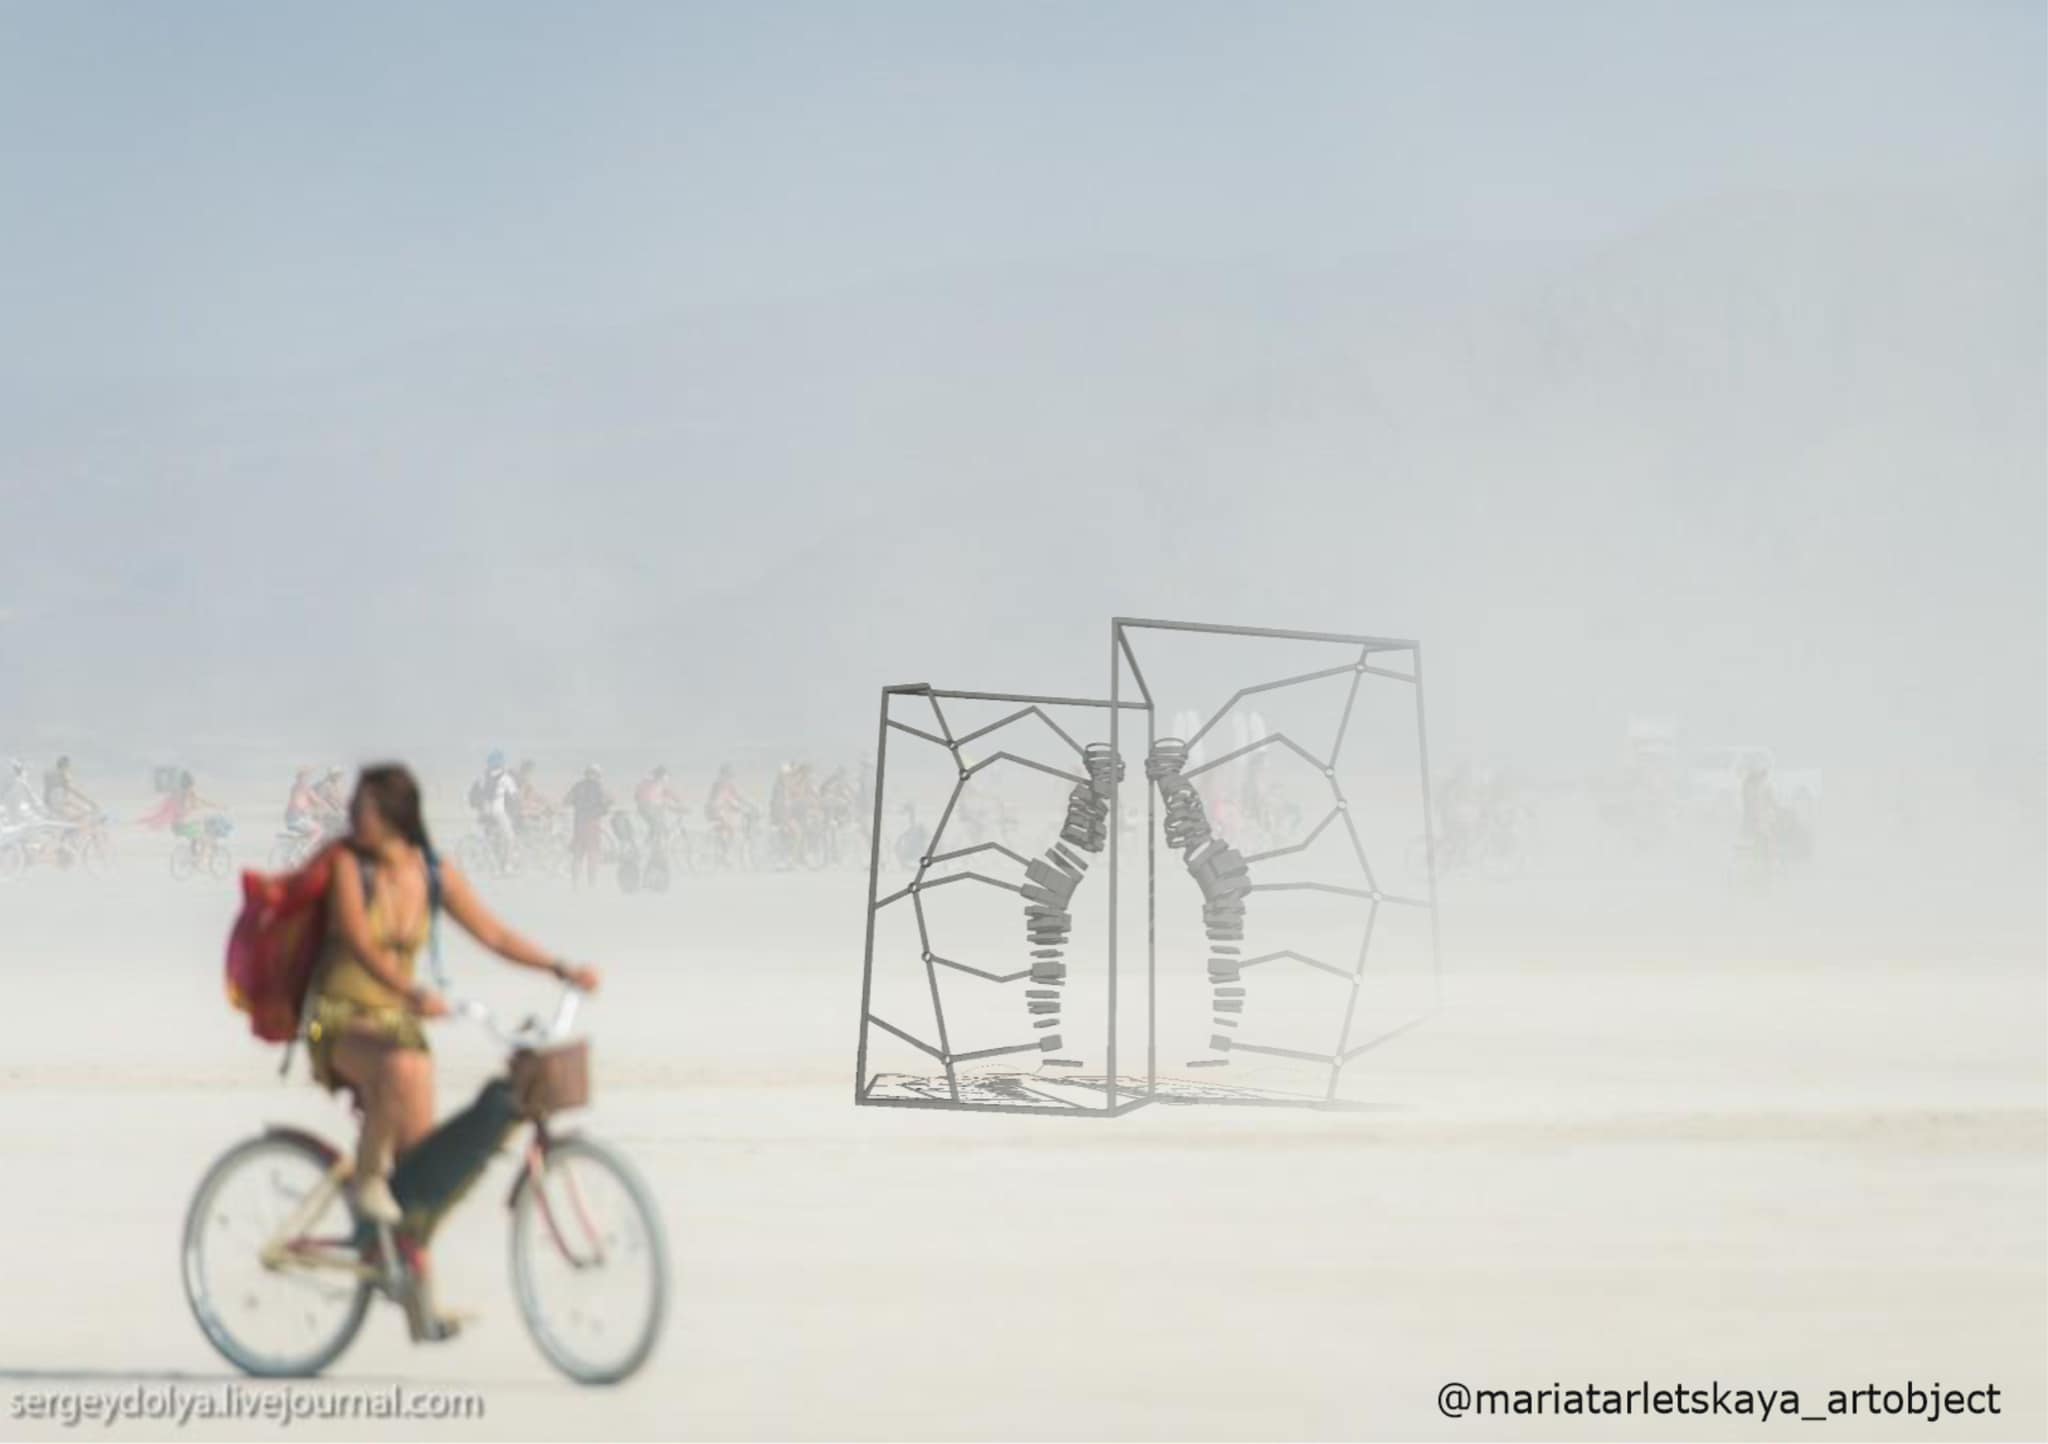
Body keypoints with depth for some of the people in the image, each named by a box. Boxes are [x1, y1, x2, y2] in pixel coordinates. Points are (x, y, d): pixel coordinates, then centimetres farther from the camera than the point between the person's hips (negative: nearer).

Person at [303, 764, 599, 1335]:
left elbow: (492, 933, 7)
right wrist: (415, 993, -37)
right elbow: (359, 941, -21)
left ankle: (419, 1291, 8)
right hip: (340, 1021, -5)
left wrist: (561, 968, -5)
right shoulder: (347, 862, -9)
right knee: (401, 1067, -38)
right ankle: (367, 1180, -18)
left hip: (397, 1023, 5)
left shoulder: (435, 876, 3)